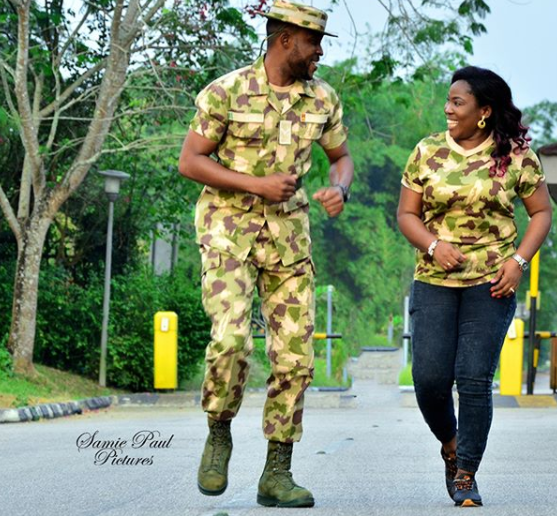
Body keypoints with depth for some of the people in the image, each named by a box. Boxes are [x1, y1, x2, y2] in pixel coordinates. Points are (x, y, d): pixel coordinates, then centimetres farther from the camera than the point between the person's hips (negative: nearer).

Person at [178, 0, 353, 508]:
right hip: (228, 229, -4)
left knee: (295, 354, -2)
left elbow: (341, 157, 15)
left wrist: (339, 190, -9)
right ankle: (219, 435, 4)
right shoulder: (225, 92, -10)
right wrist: (256, 184, -18)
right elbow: (189, 162, -8)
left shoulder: (323, 99, 3)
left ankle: (277, 474, 7)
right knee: (232, 339, -22)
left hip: (287, 234, 4)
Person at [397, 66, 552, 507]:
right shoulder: (427, 152, 4)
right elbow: (407, 213, 7)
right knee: (430, 378, -5)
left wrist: (519, 260, -7)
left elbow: (542, 211, 6)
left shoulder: (516, 155, 0)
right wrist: (433, 245, -12)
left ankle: (466, 474, 6)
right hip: (434, 280, 2)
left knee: (474, 379, -8)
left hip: (491, 283, -2)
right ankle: (450, 445, 25)